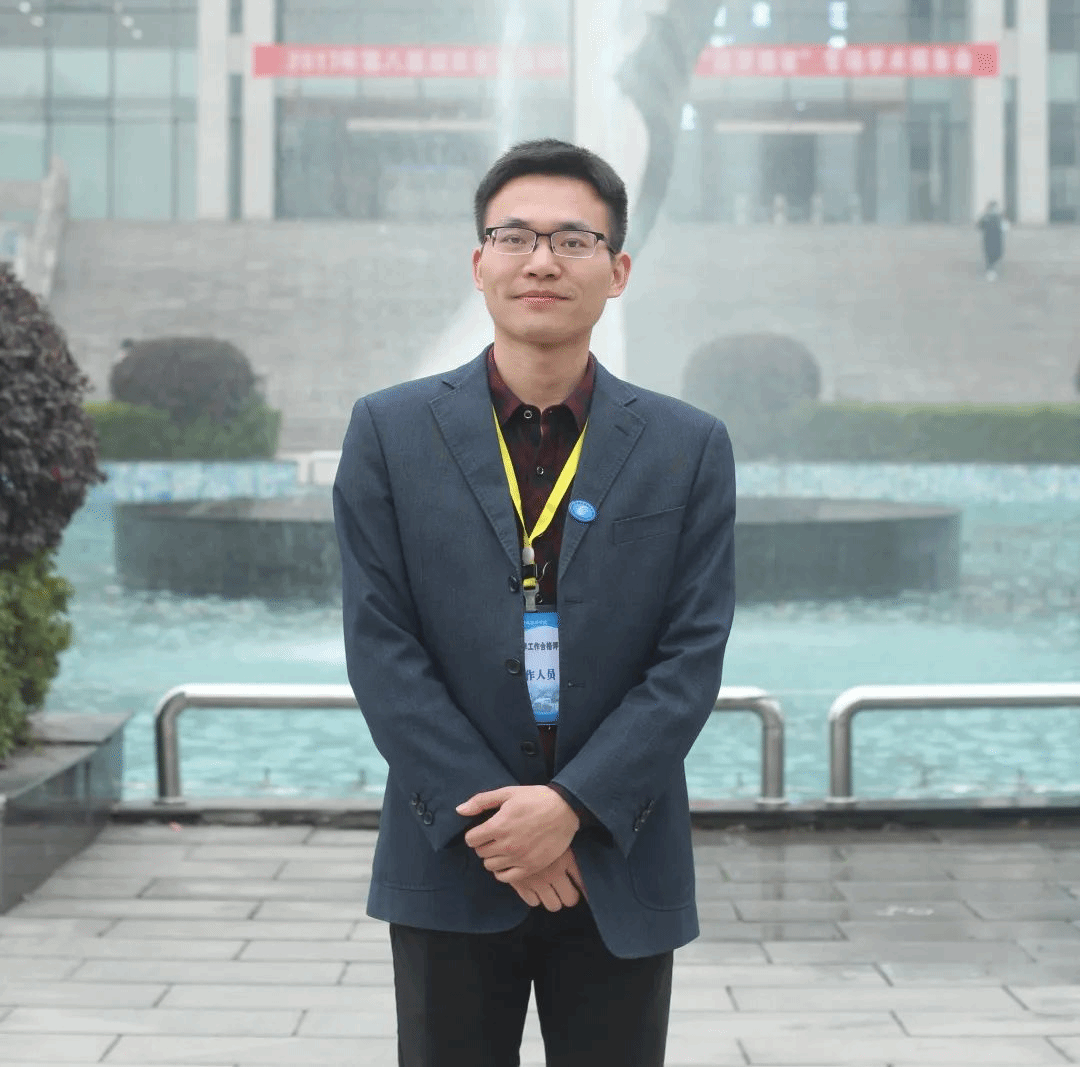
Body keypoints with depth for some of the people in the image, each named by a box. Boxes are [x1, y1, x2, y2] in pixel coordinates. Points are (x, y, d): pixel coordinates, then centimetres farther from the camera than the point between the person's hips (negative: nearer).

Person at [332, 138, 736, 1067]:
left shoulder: (691, 448, 3)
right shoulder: (391, 432, 1)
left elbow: (693, 656, -3)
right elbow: (381, 644, -4)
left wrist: (573, 804, -15)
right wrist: (488, 819, -12)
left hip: (620, 866, 1)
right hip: (451, 866, 0)